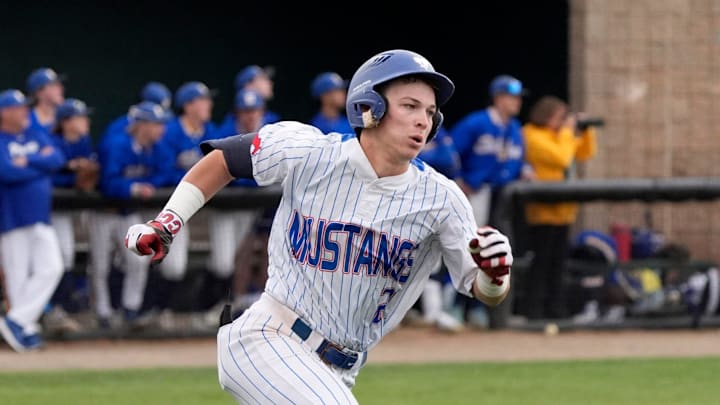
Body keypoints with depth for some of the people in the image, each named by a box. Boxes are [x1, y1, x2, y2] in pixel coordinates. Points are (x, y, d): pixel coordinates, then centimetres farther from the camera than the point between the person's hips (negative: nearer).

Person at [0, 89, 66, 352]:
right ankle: (26, 330, 3)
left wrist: (28, 161, -12)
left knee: (51, 268, -6)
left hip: (41, 219, 6)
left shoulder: (37, 137, 14)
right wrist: (41, 163, -6)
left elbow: (57, 160, 0)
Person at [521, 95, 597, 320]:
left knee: (558, 261, 10)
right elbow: (561, 157, -22)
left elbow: (585, 153, 24)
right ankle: (534, 310, -6)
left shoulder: (558, 135, 18)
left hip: (562, 211, 9)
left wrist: (587, 131, 11)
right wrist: (566, 132, -11)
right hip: (543, 211, -9)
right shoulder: (535, 137, -12)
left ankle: (555, 309, 12)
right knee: (540, 262, -7)